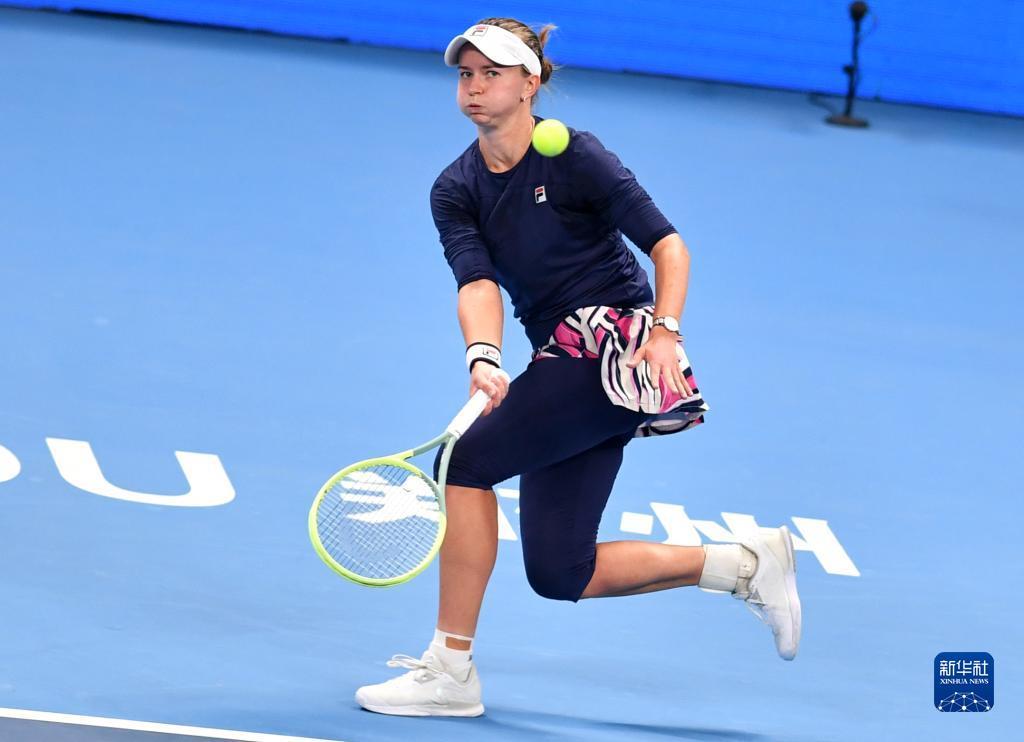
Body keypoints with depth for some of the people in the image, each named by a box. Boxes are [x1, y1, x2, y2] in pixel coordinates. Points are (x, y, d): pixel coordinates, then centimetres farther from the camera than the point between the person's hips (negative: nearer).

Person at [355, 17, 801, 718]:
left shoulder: (575, 156, -8)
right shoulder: (455, 192, 6)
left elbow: (669, 245, -11)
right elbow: (477, 285, -9)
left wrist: (664, 332, -27)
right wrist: (483, 359, -29)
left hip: (617, 342, -7)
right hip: (564, 358, 7)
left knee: (471, 459, -19)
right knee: (557, 573, 2)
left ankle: (450, 670, -13)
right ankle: (745, 563, 16)